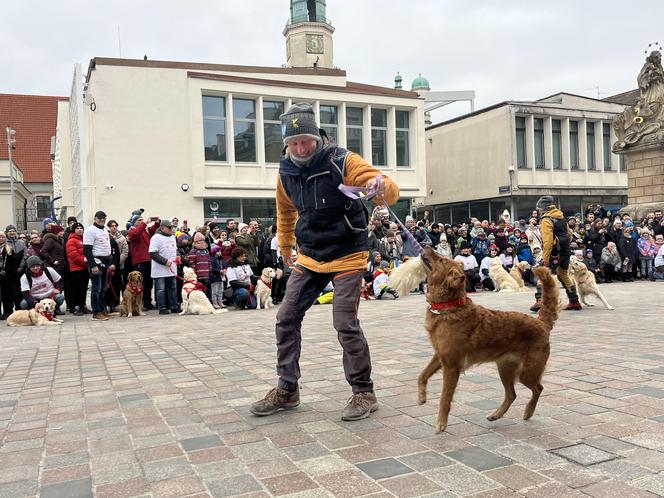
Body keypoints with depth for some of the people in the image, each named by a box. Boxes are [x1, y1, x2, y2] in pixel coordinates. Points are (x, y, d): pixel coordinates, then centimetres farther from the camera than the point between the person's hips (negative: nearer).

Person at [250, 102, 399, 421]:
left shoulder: (341, 162, -17)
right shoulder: (286, 173, 0)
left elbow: (391, 193, -23)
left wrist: (380, 186, -47)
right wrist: (285, 249, 28)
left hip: (347, 256, -5)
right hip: (310, 257, 6)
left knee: (345, 323, -11)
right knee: (287, 318, 3)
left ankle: (364, 392, 7)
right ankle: (287, 389, 18)